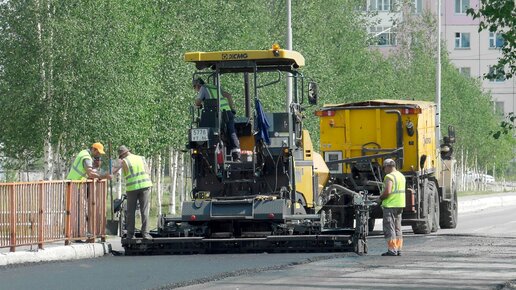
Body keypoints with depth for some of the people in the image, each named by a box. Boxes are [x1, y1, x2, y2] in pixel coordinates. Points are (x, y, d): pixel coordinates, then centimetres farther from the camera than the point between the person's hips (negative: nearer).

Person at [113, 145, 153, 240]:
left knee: (131, 211, 8)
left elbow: (125, 175, 2)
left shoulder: (124, 161, -1)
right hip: (145, 186, 1)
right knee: (145, 211, 1)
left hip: (132, 188, -1)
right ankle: (145, 233, -5)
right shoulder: (141, 159, 8)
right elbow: (147, 173, 10)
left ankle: (130, 234, 6)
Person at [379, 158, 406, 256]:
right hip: (399, 205, 9)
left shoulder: (389, 177, -15)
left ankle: (392, 250, -8)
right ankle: (398, 249, 14)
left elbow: (387, 192, -24)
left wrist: (381, 198, -6)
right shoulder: (401, 176, 14)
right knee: (397, 228, 14)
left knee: (389, 228, -5)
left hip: (390, 205, -9)